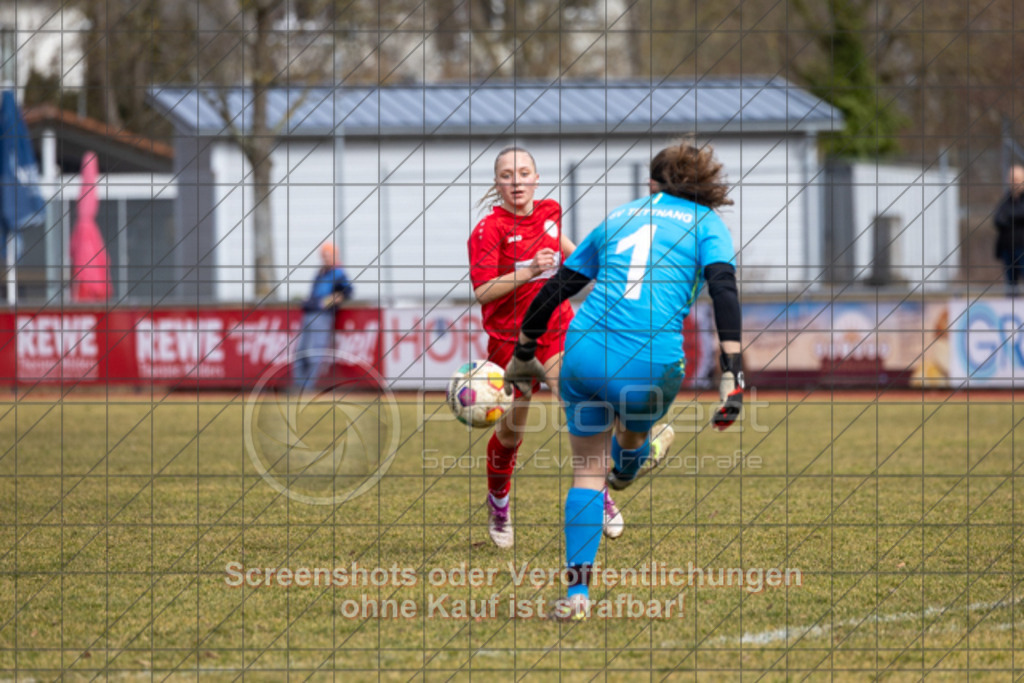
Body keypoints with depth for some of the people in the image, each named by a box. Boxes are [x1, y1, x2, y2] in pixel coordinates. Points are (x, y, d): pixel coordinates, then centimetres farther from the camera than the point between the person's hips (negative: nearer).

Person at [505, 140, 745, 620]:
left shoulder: (617, 219, 21)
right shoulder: (706, 224, 10)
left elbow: (555, 289, 20)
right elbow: (723, 288, -7)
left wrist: (523, 355, 29)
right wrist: (732, 375, -13)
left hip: (583, 354, 3)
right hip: (651, 364, -3)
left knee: (587, 469, 12)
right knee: (633, 434, 31)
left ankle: (577, 591, 5)